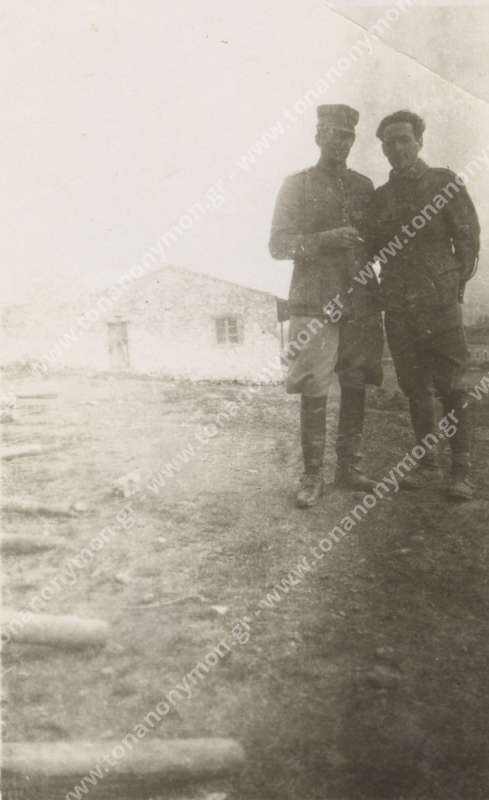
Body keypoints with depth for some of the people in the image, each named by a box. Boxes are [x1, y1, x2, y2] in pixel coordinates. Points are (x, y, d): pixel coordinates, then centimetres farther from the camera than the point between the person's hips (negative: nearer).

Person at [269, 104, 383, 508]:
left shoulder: (364, 185, 15)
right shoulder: (297, 185, 3)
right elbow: (278, 244, -3)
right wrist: (325, 239, -17)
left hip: (362, 305, 4)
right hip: (315, 307, -4)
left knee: (356, 388, 7)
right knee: (313, 393, -4)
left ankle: (349, 467, 19)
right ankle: (313, 476, 6)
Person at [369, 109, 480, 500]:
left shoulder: (445, 182, 2)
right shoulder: (380, 196, 12)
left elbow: (468, 237, 2)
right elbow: (373, 247, 17)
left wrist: (454, 287, 1)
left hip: (439, 302, -4)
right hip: (397, 306, 4)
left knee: (451, 386, -2)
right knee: (415, 387, 8)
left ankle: (462, 470, 6)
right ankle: (428, 464, 18)